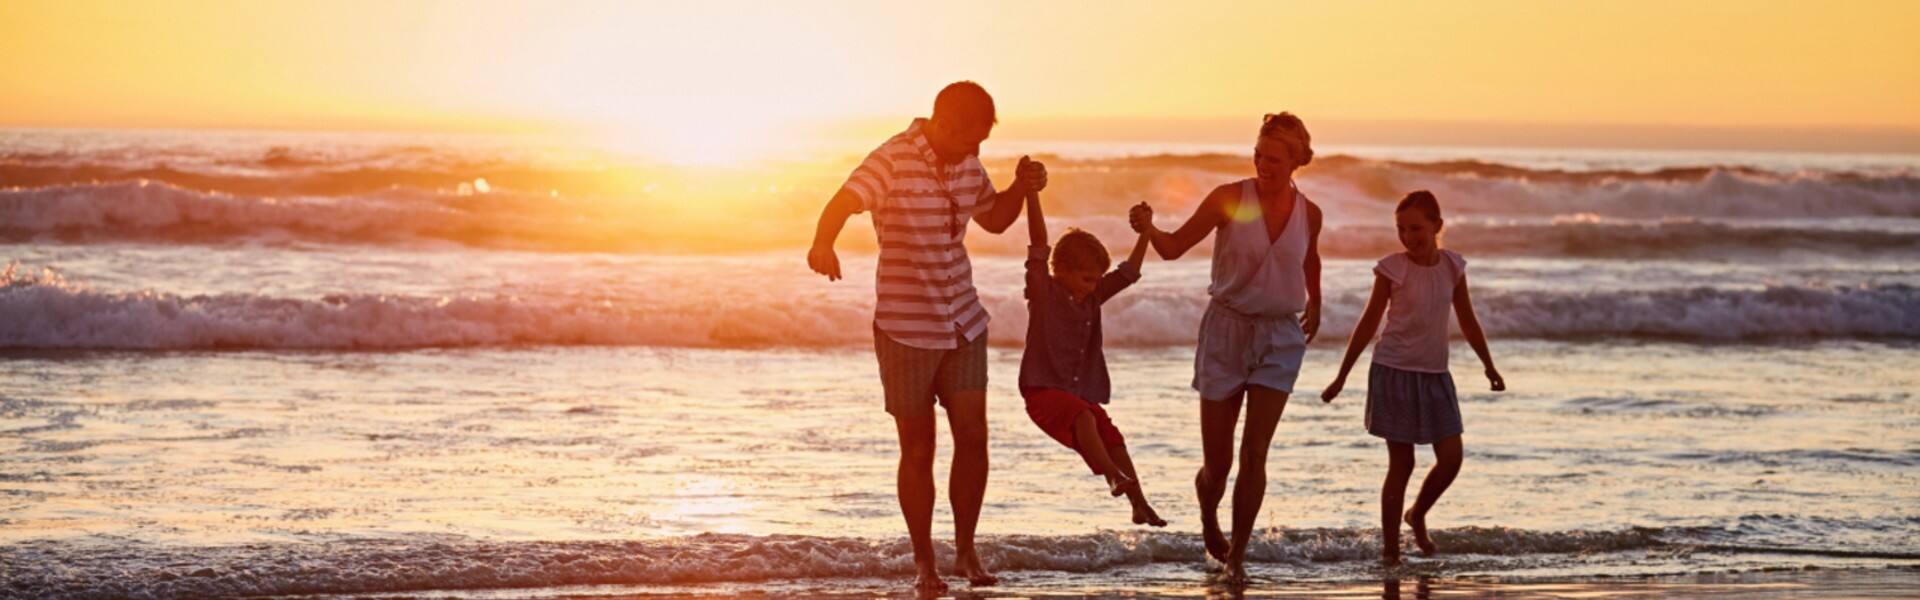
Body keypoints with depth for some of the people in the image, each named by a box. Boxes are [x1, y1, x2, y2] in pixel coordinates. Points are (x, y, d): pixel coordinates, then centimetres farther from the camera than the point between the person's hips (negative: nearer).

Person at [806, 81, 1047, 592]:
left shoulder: (967, 162, 5)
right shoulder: (893, 162, -17)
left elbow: (993, 219, 21)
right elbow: (844, 202, -34)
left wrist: (1021, 189, 1)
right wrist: (823, 244, -55)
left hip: (963, 324, 5)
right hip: (905, 330, -5)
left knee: (973, 438, 0)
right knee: (918, 450, 2)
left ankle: (966, 551, 15)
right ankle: (924, 563, 14)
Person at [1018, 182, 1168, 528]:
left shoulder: (1093, 297, 13)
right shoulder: (1043, 291, -4)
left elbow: (1129, 272, 15)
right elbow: (1039, 242, -13)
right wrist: (1031, 192, -22)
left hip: (1081, 393, 7)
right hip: (1043, 390, -7)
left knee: (1112, 438, -8)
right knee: (1083, 417, -33)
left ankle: (1139, 505, -8)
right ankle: (1113, 475, -48)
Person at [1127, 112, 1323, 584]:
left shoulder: (1308, 213, -1)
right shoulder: (1230, 199, -11)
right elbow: (1175, 246, -14)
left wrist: (1315, 304, 35)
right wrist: (1149, 229, -35)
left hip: (1280, 337, 2)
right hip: (1227, 330, -2)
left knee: (1255, 453, -10)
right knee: (1217, 462, 4)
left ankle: (1237, 554, 1)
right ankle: (1208, 515, 38)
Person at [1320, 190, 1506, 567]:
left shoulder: (1452, 267, 1)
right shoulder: (1393, 269, -9)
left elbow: (1468, 322, 14)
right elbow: (1368, 324, -2)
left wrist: (1489, 366, 16)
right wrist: (1341, 377, -1)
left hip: (1435, 376, 4)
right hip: (1395, 371, -4)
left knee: (1451, 459, -1)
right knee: (1401, 464, -3)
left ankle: (1417, 515, 27)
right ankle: (1389, 547, 7)